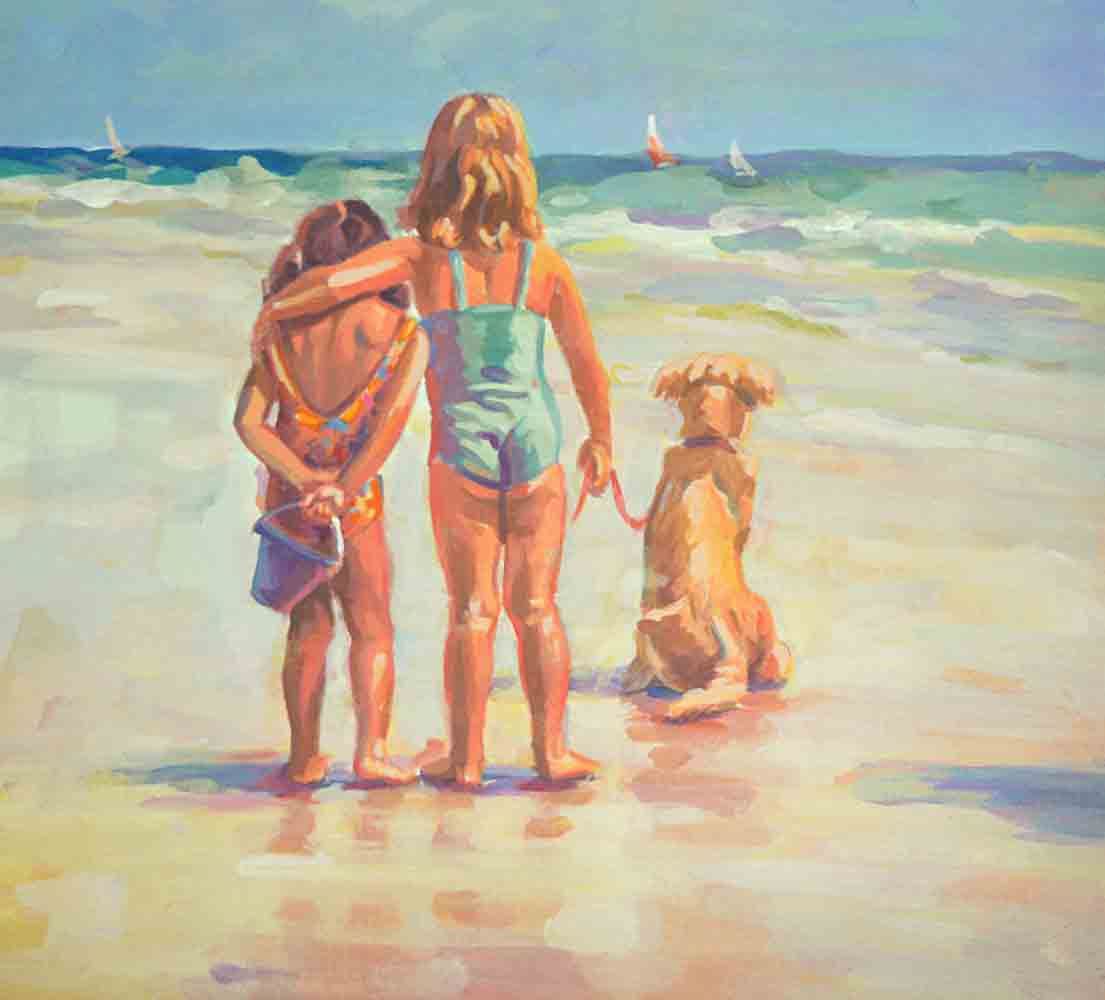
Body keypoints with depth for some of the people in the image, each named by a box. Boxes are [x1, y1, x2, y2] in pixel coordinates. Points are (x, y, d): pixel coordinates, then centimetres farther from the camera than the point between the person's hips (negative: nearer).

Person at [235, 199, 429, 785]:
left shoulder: (282, 326, 0)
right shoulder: (403, 332, -9)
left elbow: (248, 420, -8)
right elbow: (390, 423, -19)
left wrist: (304, 478, -15)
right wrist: (342, 489, -20)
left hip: (288, 495, 3)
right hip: (356, 499, -3)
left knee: (308, 626, 16)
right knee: (371, 628, 12)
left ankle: (305, 758, 19)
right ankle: (372, 752, 1)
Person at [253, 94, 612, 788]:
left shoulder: (424, 255, -5)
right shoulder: (543, 259, 0)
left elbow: (332, 282, -18)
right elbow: (587, 364, 5)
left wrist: (272, 310, 1)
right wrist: (601, 440, 19)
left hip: (461, 444, -1)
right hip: (537, 442, 1)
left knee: (473, 610, 8)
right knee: (538, 606, 10)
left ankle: (467, 757, 12)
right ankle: (552, 750, 14)